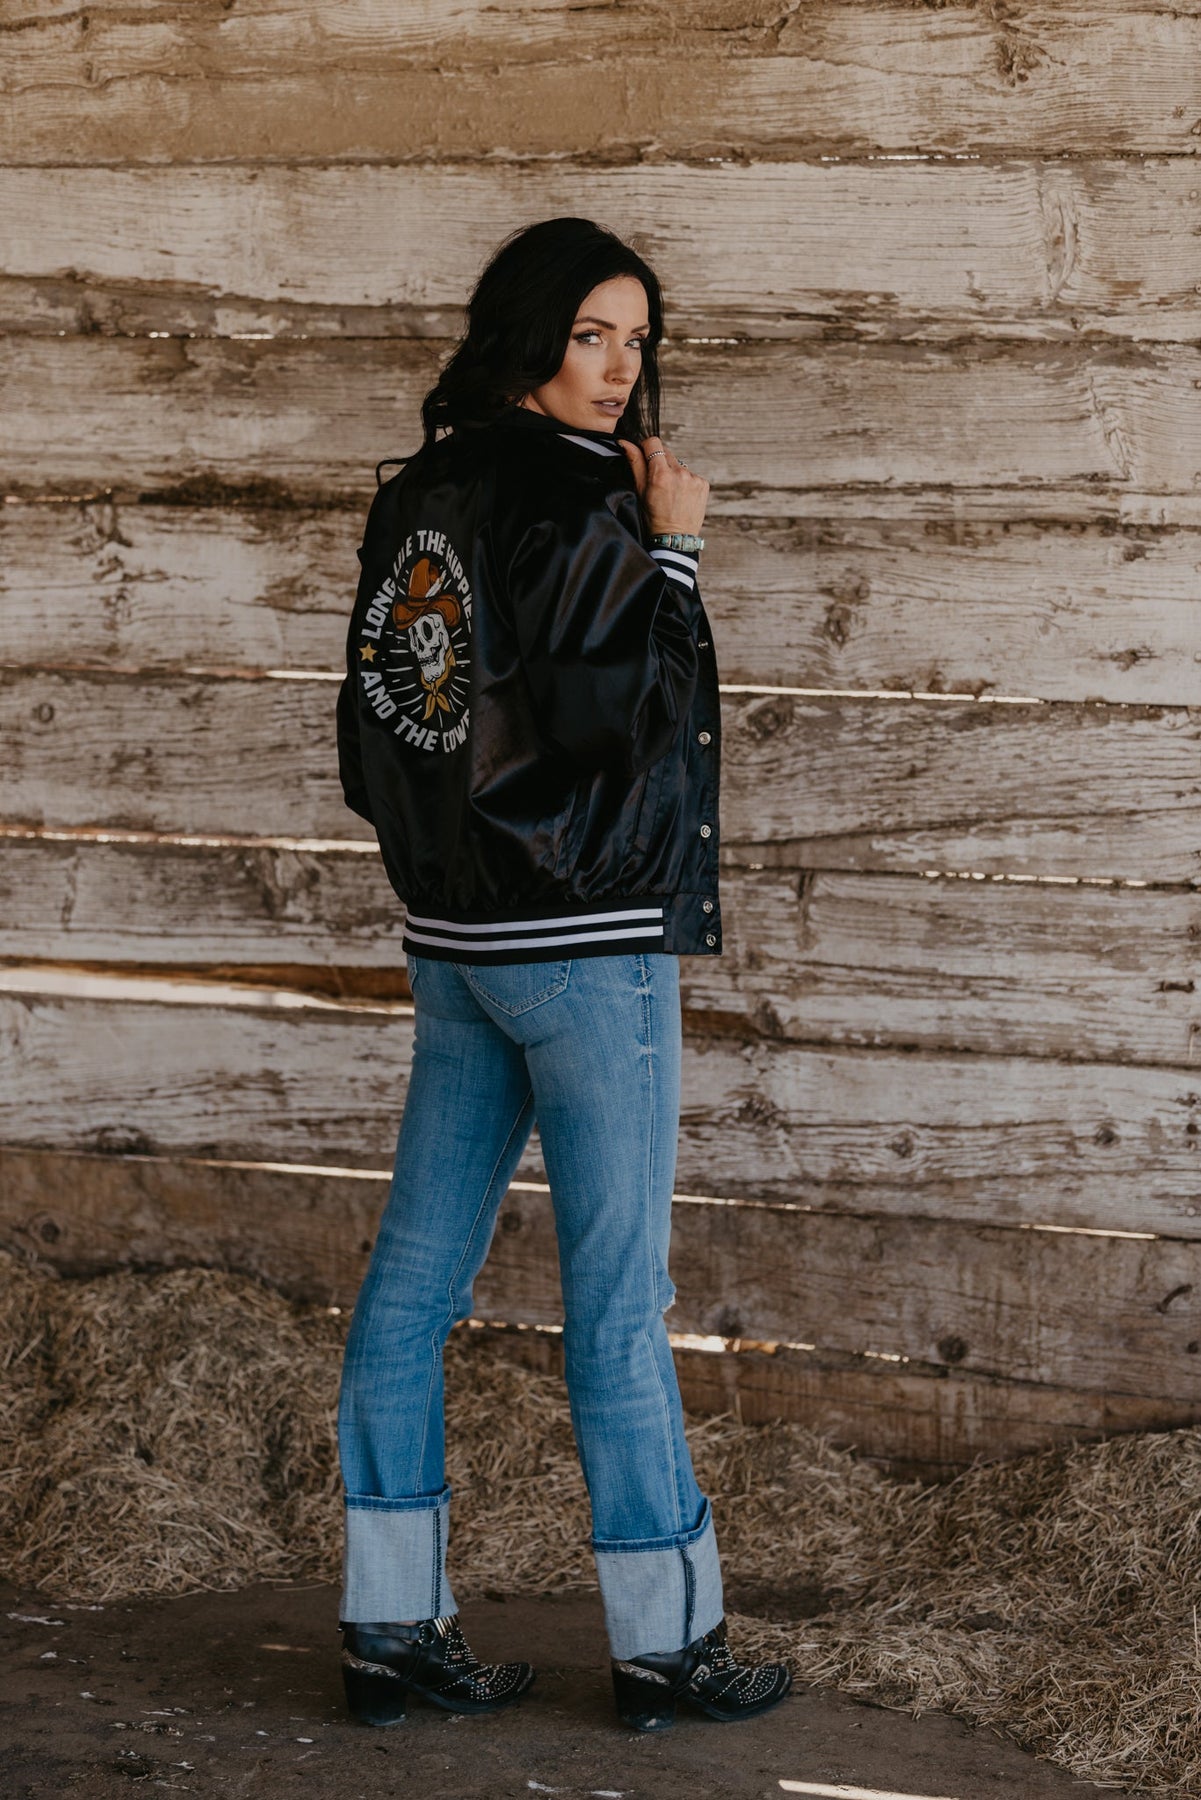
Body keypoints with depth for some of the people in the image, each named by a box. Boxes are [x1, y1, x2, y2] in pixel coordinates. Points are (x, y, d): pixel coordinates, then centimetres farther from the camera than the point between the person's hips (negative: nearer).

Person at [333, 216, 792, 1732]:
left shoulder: (416, 496, 9)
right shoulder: (569, 501, -15)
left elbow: (374, 721, 14)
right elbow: (628, 714, -18)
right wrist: (673, 548, -11)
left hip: (451, 934, 8)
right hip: (583, 939, -8)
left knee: (416, 1274, 8)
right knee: (617, 1295, 0)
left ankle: (391, 1625, 15)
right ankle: (663, 1645, 9)